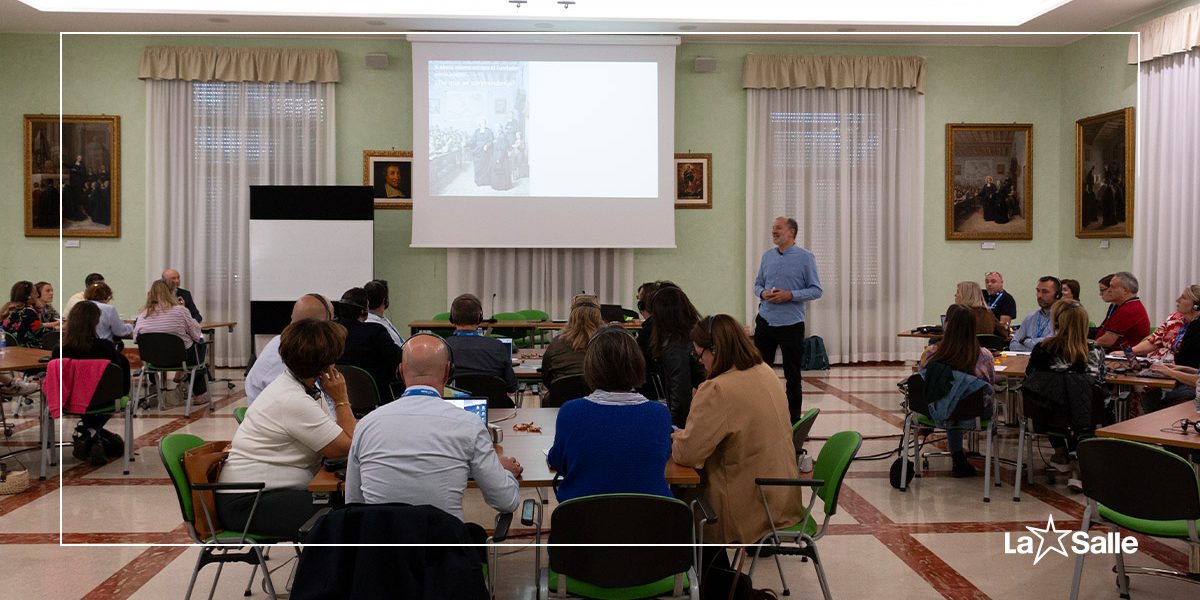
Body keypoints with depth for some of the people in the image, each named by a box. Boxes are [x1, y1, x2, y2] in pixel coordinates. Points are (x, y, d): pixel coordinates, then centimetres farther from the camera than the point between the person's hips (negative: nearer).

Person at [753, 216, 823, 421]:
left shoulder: (805, 257, -5)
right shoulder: (767, 256, 9)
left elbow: (816, 290, -7)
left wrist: (790, 295, -19)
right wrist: (763, 293, -8)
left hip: (791, 324, -4)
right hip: (765, 321, 4)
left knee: (792, 374, 5)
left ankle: (794, 418, 16)